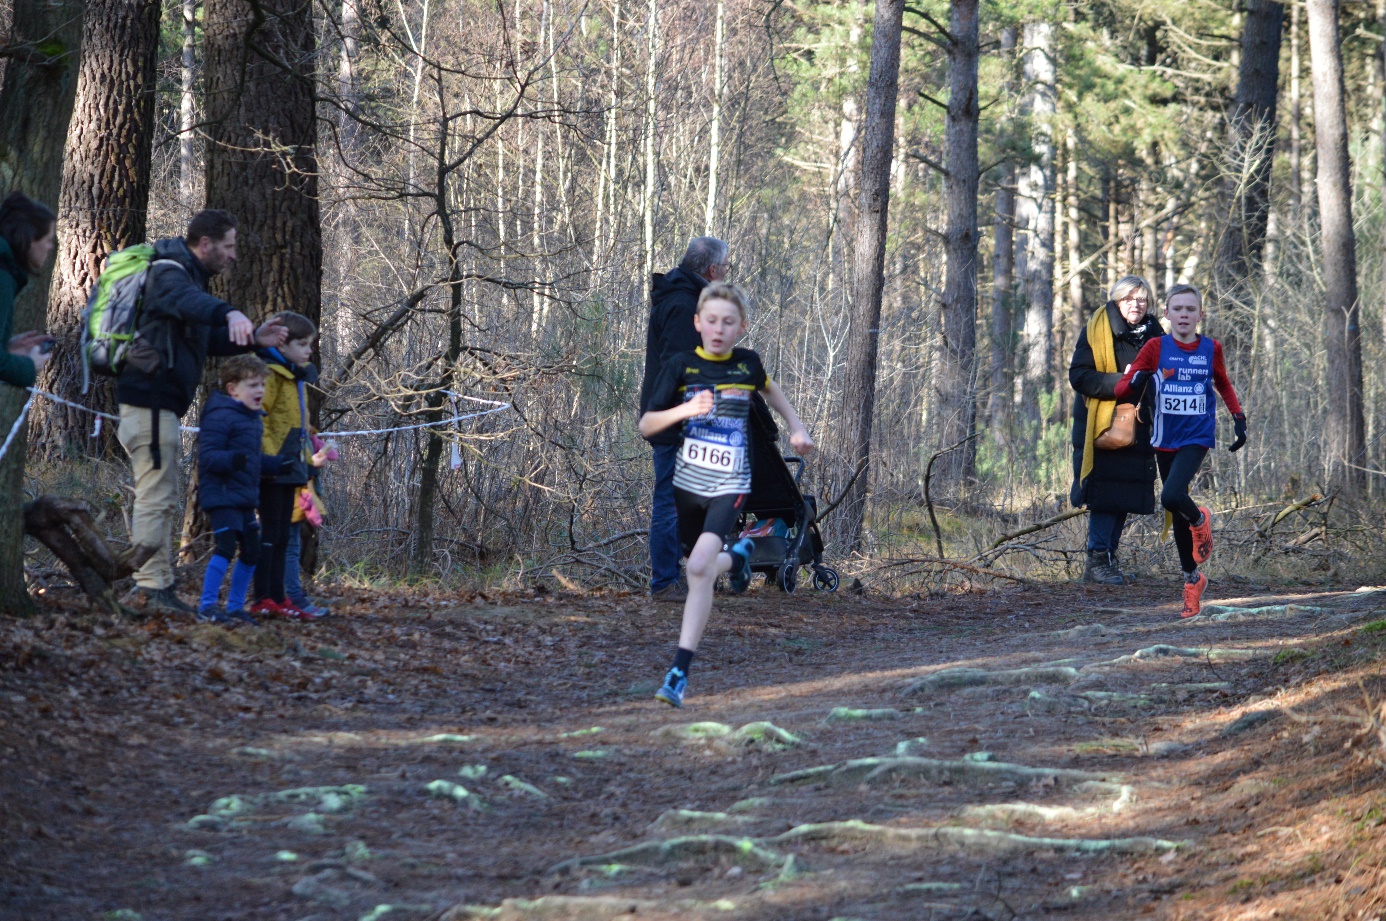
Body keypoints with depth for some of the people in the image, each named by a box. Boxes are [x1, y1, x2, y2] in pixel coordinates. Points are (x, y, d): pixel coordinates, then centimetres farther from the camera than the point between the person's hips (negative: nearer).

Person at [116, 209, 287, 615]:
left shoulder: (189, 275, 22)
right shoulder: (170, 273, -11)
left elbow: (208, 339, 30)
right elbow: (188, 300, -36)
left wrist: (253, 339, 14)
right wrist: (230, 313, -55)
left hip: (159, 405, 11)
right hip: (150, 401, -11)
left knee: (162, 499, 14)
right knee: (156, 497, -12)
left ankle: (158, 585, 18)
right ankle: (152, 587, -13)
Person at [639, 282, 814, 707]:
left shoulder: (747, 364, 0)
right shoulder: (681, 366, -5)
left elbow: (769, 389, 25)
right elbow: (646, 425, -5)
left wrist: (797, 426, 18)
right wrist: (684, 410, -21)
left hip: (730, 486, -2)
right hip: (688, 483, 2)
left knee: (700, 566, -23)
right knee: (701, 569, 17)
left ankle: (680, 672, -25)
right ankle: (737, 556, 54)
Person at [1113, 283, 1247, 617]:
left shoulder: (1211, 348, 1)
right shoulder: (1156, 348, -2)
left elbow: (1223, 385, 20)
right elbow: (1121, 389, -7)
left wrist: (1239, 419, 12)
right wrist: (1136, 380, -29)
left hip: (1197, 436, -2)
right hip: (1165, 439, 2)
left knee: (1172, 496, -26)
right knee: (1178, 516, 9)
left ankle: (1200, 519, 7)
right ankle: (1192, 578, 24)